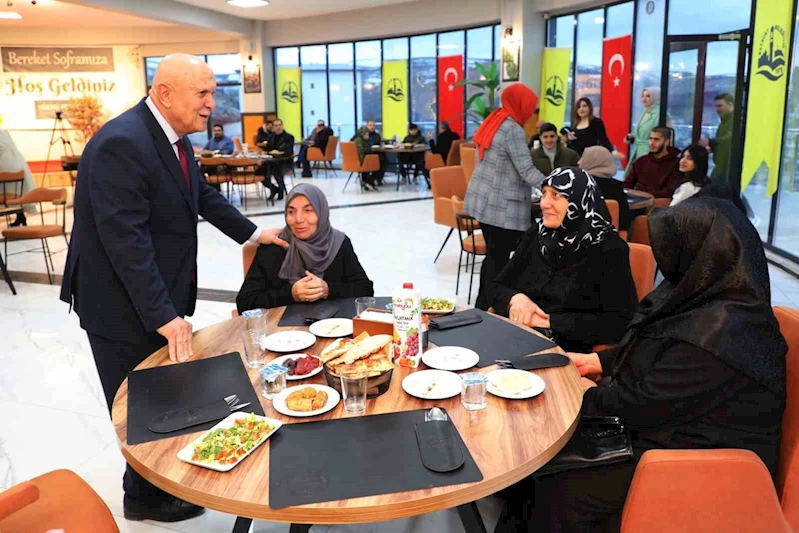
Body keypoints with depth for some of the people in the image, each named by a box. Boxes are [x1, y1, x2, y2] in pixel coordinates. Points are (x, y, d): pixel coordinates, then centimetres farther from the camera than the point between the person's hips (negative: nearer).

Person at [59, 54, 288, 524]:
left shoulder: (174, 137, 4)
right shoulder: (122, 143, -25)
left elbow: (203, 196, 19)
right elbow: (125, 239, -29)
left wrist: (252, 232, 17)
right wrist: (163, 315, -28)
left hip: (160, 295, 8)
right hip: (124, 303, -8)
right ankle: (147, 498, 31)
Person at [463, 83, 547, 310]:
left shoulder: (492, 123, 13)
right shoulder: (513, 130, -14)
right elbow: (527, 171, -17)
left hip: (484, 201, 9)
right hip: (502, 207, -9)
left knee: (493, 256, 16)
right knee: (499, 260, -3)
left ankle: (482, 306, 23)